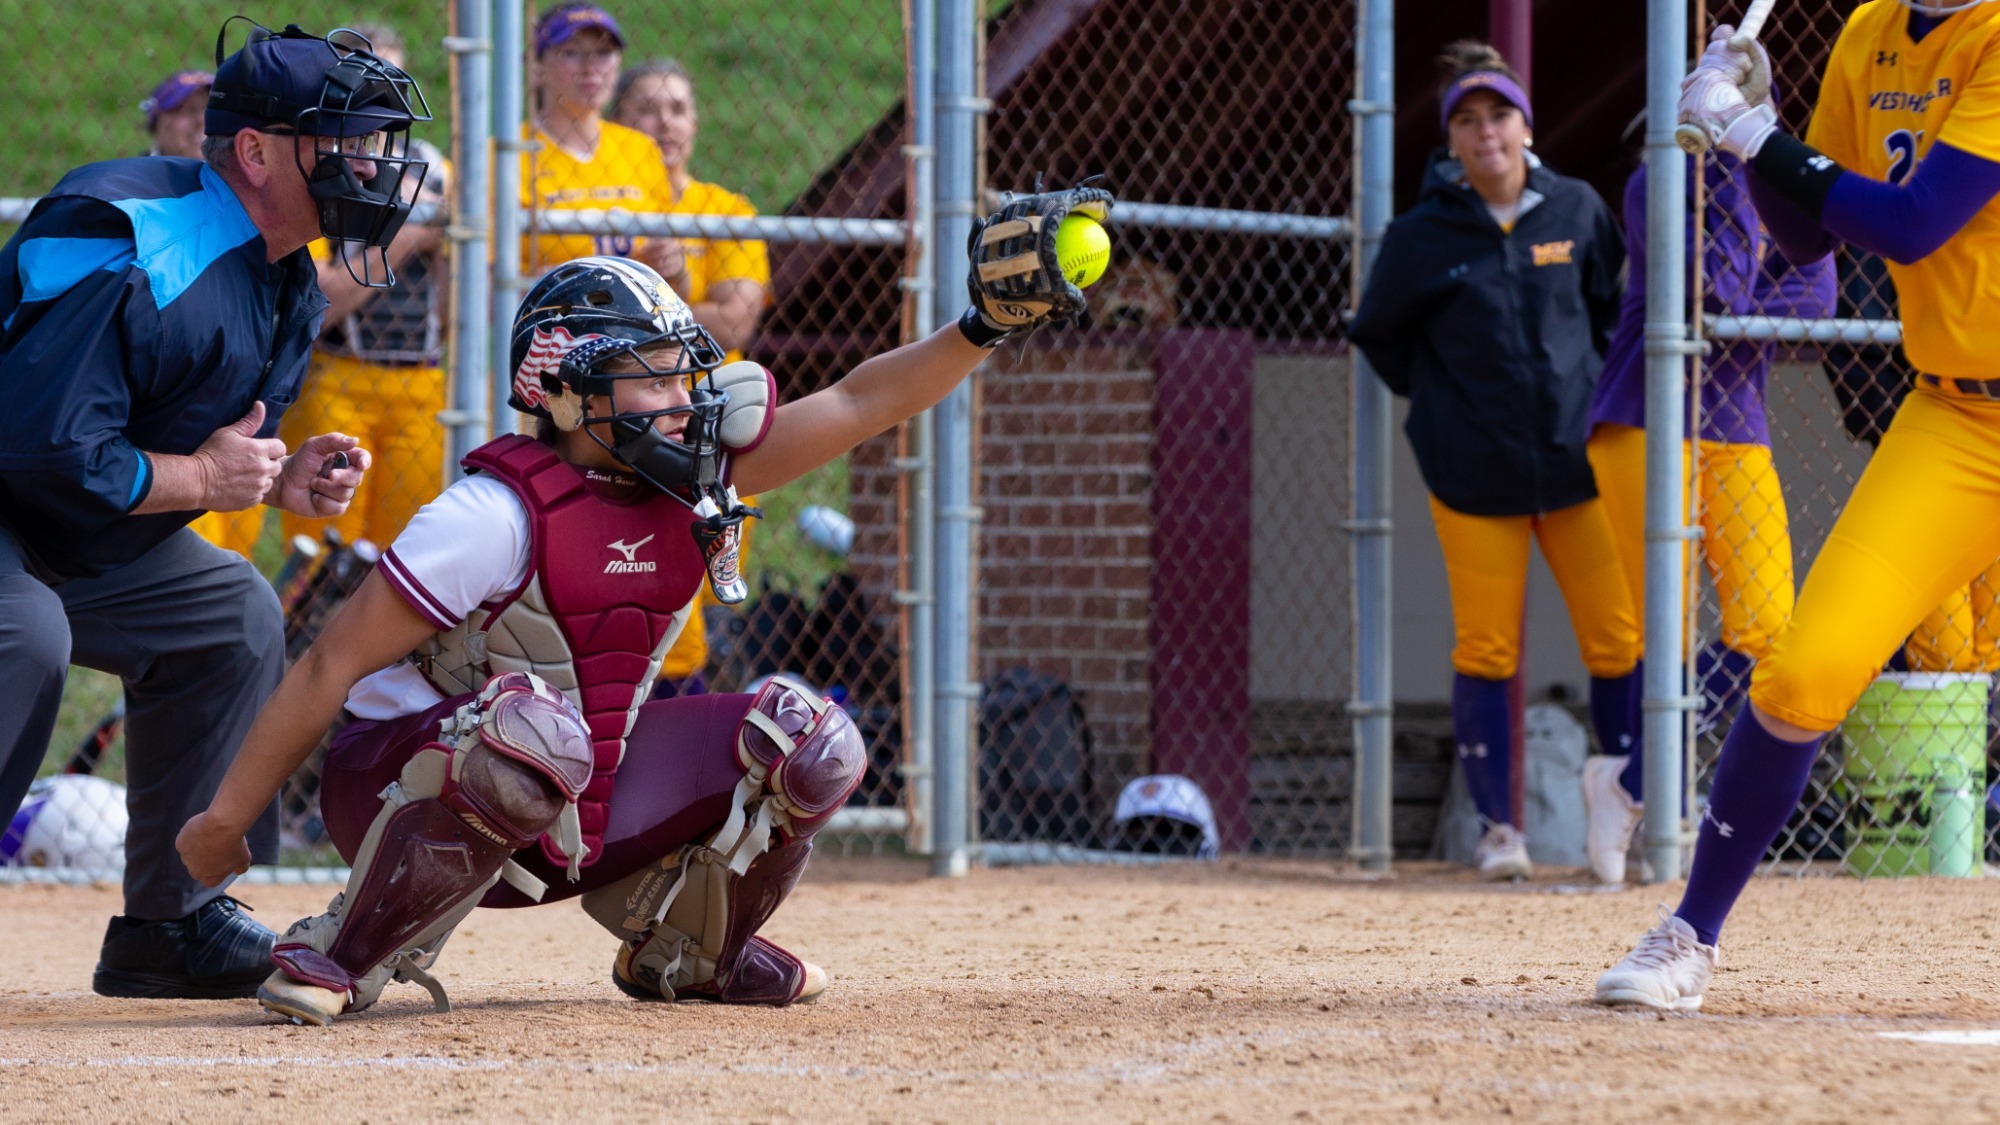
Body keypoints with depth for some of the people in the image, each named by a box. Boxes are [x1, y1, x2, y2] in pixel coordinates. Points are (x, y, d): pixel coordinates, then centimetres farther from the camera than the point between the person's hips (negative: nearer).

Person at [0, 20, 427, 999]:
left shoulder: (287, 286, 4)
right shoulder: (129, 242, -29)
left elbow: (216, 445, 18)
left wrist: (276, 481, -4)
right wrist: (197, 479, -21)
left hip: (80, 542, 11)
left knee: (233, 616, 12)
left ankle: (170, 922, 17)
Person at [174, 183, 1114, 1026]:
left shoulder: (693, 478, -3)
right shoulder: (500, 513, -23)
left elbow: (857, 405, -3)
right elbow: (331, 668, -20)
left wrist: (986, 325, -17)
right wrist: (224, 820, -18)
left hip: (569, 815, 7)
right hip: (407, 778, -7)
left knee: (810, 746, -5)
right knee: (532, 726, -41)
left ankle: (681, 947, 16)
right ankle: (339, 960, -23)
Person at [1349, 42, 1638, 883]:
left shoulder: (1577, 211, 2)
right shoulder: (1422, 237, -5)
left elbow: (1614, 306, 17)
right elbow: (1377, 334, 10)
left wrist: (1602, 395, 10)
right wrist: (1440, 402, 6)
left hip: (1577, 460, 2)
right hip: (1474, 475, -2)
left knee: (1618, 639, 0)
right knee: (1485, 650, -2)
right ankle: (1497, 825, 8)